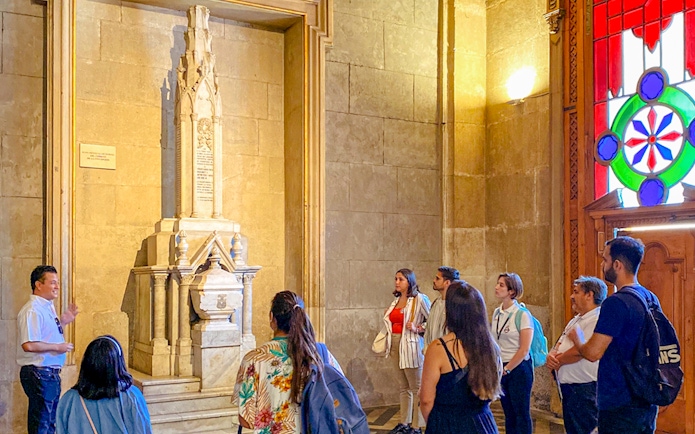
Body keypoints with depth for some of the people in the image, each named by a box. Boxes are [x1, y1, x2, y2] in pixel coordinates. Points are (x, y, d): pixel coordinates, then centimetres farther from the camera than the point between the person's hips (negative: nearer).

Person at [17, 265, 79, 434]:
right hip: (39, 374, -10)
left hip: (51, 373, 10)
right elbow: (29, 345, -28)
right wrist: (58, 347, -18)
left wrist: (62, 322, 12)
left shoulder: (48, 307, 13)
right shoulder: (32, 311, -18)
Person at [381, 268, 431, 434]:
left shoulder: (419, 299, -8)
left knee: (416, 387, -1)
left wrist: (418, 329, -20)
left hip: (411, 346, -8)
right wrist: (388, 317, 8)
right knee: (403, 387, 14)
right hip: (395, 345, 8)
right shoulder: (396, 300, 13)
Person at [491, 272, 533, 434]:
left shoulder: (522, 315, -12)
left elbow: (524, 349, -14)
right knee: (508, 413, 12)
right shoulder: (496, 313, 6)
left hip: (518, 368, -6)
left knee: (521, 413, 1)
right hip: (501, 369, 6)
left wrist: (507, 369, -10)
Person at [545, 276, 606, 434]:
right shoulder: (575, 320, 17)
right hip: (568, 388, 10)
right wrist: (551, 356, -8)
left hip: (585, 390, -10)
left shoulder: (597, 320, -16)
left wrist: (557, 361, -7)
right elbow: (558, 346, 16)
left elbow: (579, 351, -23)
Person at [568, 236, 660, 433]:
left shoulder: (615, 303, -20)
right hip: (647, 402, 9)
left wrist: (576, 338, 1)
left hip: (620, 404, -8)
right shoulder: (651, 299, 7)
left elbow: (592, 353, -20)